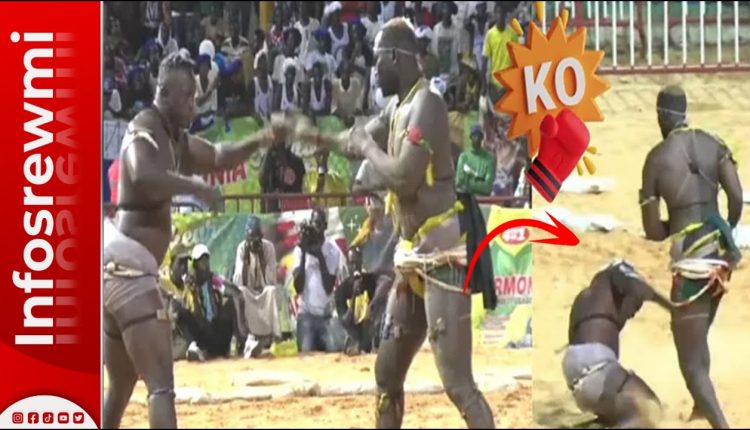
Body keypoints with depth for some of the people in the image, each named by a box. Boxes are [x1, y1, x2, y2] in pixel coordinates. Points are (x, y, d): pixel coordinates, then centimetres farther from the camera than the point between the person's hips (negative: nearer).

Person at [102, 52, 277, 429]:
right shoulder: (145, 128, -11)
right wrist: (195, 187, -23)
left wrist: (259, 141, 11)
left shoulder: (174, 137, 17)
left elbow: (217, 158, 27)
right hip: (127, 265, -11)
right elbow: (142, 176, -32)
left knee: (121, 387, 20)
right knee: (162, 385, -18)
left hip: (123, 267, 11)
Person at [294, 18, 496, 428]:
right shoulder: (397, 108, 13)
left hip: (441, 255, -10)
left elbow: (404, 179, -24)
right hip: (412, 257, 10)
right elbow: (358, 140, 32)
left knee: (457, 383, -16)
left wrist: (367, 146, -8)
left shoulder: (426, 105, -15)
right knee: (387, 373, 16)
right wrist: (313, 136, 37)